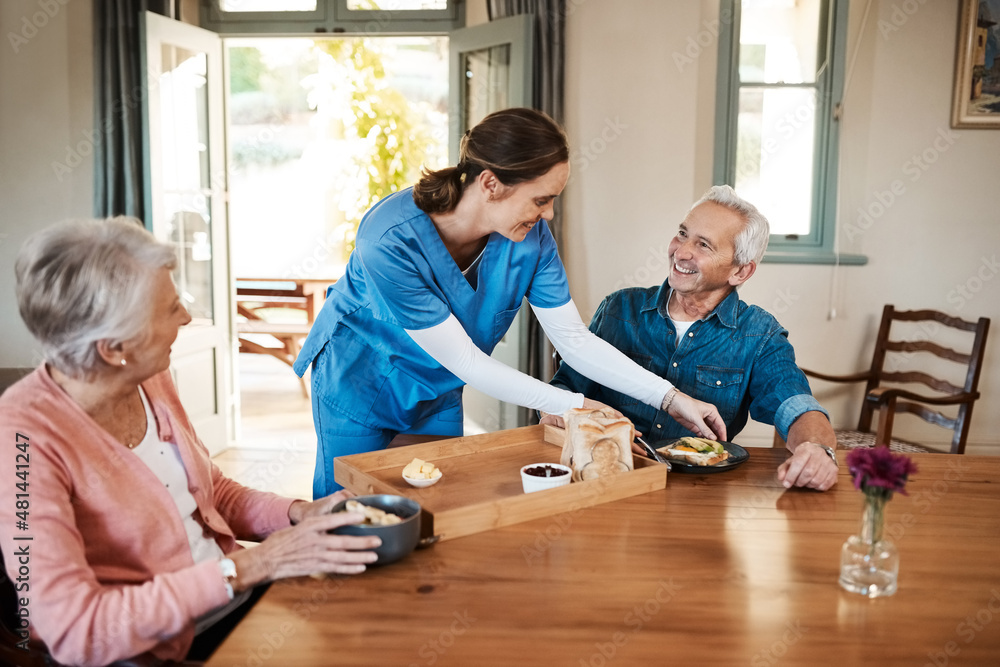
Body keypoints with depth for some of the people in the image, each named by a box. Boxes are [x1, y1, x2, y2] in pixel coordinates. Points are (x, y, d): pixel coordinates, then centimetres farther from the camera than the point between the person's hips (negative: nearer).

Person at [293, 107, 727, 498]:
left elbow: (575, 339, -13)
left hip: (436, 391, 5)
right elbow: (463, 360, -31)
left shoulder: (529, 236, -21)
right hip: (358, 382, -4)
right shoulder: (390, 241, -36)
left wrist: (670, 397, -19)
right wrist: (575, 406, -29)